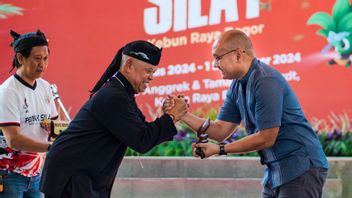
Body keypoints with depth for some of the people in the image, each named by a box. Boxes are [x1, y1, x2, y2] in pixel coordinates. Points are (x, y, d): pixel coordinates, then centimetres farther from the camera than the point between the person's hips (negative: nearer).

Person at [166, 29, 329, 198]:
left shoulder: (266, 81, -20)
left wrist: (220, 149, -14)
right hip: (276, 170, 9)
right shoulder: (238, 86, 8)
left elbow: (267, 138, -20)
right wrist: (183, 115, -4)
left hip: (302, 168, -9)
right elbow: (221, 130, 8)